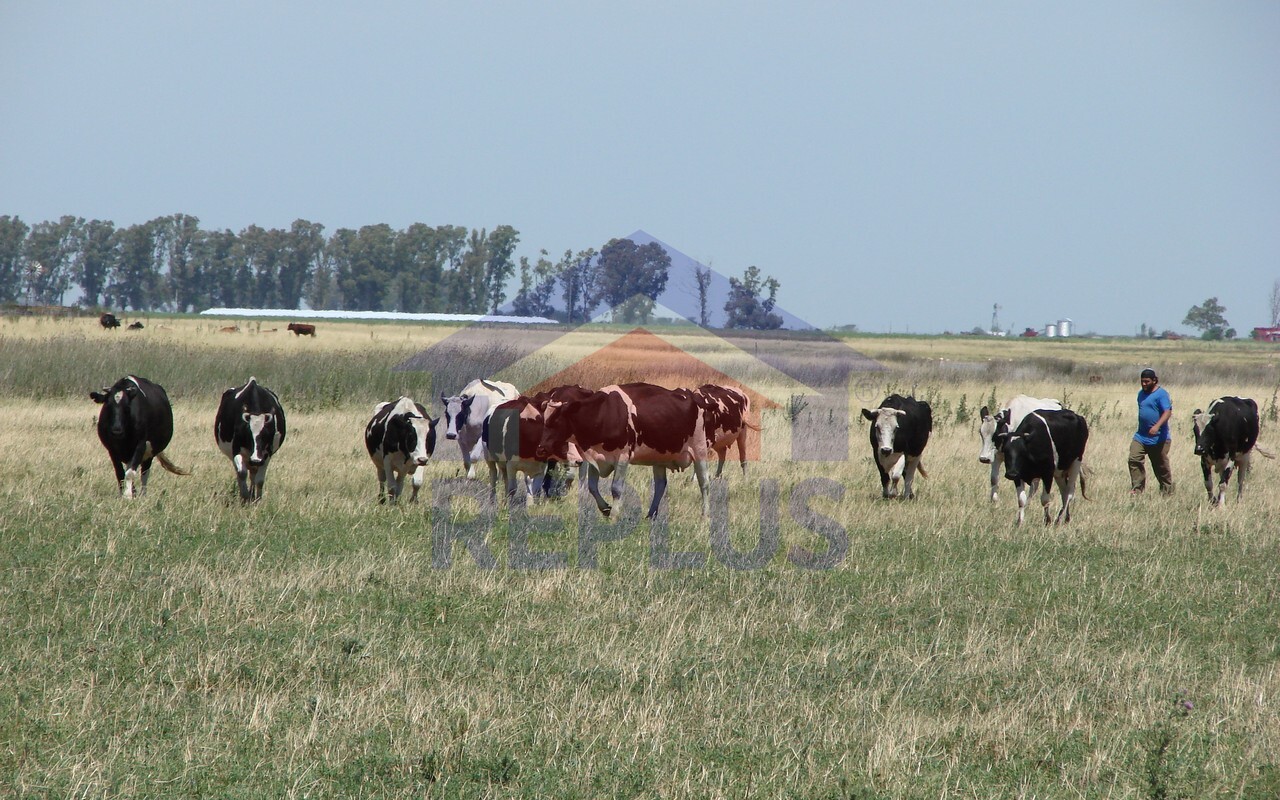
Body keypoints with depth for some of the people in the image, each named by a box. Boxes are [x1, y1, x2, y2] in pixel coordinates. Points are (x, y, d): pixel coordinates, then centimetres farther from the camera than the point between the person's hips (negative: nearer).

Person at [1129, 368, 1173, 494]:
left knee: (1161, 467, 3)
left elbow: (1167, 412, -23)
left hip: (1158, 438, -7)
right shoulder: (1141, 393, 14)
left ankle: (1167, 491, 17)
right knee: (1134, 460, -11)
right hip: (1141, 435, 7)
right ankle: (1137, 488, -8)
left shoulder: (1161, 394, -12)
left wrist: (1157, 426, -37)